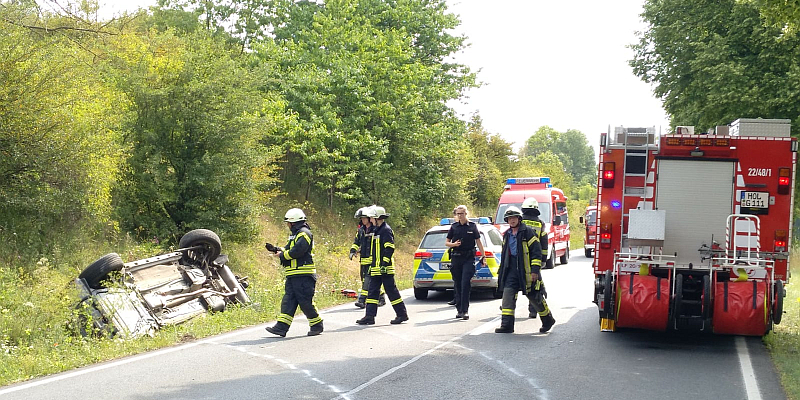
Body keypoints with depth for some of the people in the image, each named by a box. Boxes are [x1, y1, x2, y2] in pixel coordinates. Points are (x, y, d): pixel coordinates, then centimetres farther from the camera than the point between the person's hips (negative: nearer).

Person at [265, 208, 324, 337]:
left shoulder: (304, 233, -11)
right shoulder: (295, 234, 23)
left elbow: (297, 251, -21)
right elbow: (289, 249, 22)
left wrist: (282, 255, -10)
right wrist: (279, 250, 3)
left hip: (303, 275, -10)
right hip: (293, 275, 10)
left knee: (306, 301, -5)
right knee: (288, 300, 3)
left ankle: (317, 325, 9)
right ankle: (281, 327, -1)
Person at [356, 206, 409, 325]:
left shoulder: (386, 230, -12)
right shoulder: (376, 230, 17)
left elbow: (390, 249, -19)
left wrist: (385, 264, -24)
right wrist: (372, 266, 24)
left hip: (385, 269, -10)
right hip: (376, 268, 10)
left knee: (391, 291, -3)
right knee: (372, 292, 6)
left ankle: (402, 314, 6)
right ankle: (370, 316, 6)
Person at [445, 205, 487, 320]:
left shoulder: (472, 226, 3)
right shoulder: (454, 227, 8)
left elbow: (478, 242, 7)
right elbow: (446, 243, 13)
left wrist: (483, 256, 2)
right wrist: (454, 244, -9)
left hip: (468, 258, -3)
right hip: (456, 258, 3)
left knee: (465, 284, -11)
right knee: (457, 285, 7)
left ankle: (465, 310, -11)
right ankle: (459, 310, 16)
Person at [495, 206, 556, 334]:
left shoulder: (527, 231, -7)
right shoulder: (507, 235, 15)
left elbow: (536, 251, -10)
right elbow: (505, 254, 25)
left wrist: (535, 270, -16)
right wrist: (501, 270, 22)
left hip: (526, 270, -6)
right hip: (512, 270, 6)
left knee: (534, 296, 4)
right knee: (508, 294, -7)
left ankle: (548, 319, 25)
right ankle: (506, 324, -8)